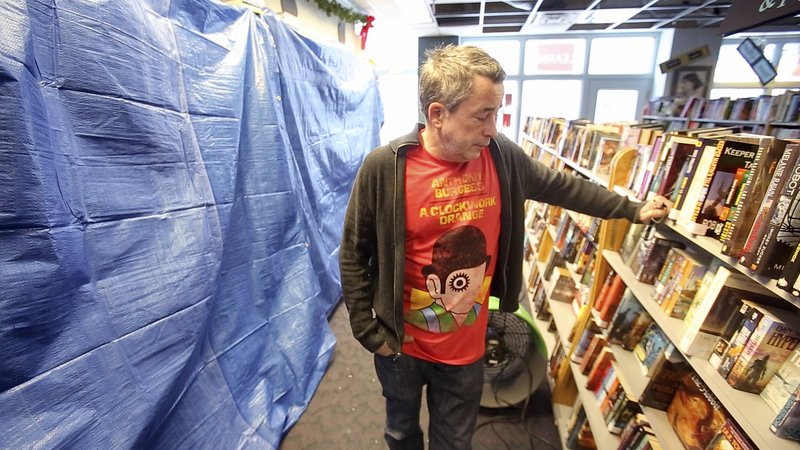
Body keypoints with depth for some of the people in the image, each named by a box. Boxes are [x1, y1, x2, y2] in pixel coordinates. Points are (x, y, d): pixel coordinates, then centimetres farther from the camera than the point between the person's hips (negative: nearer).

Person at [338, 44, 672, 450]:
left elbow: (557, 185, 8)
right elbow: (354, 255, -12)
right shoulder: (384, 168, -22)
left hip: (468, 346, 2)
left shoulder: (502, 156, -11)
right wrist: (368, 331, -9)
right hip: (402, 345, -1)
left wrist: (631, 209, 15)